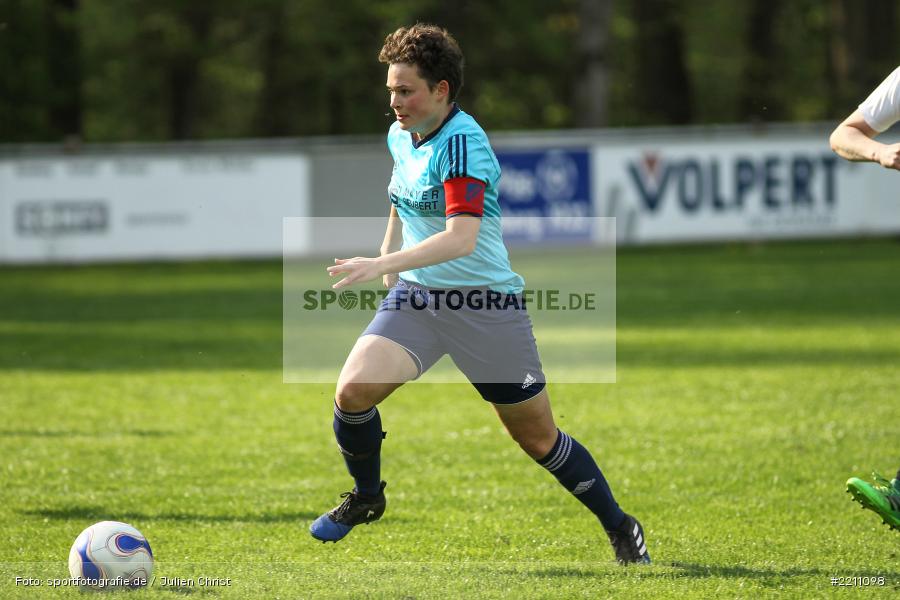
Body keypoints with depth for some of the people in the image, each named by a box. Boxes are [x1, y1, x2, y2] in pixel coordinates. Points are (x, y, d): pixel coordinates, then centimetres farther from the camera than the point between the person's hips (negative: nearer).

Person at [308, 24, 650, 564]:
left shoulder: (463, 143, -20)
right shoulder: (400, 137, 6)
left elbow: (461, 237, -32)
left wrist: (384, 265, -39)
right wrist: (388, 263, 22)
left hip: (486, 306, -6)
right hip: (415, 297, 6)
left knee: (539, 439, 3)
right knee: (353, 391, -18)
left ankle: (621, 529, 23)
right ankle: (366, 498, 8)